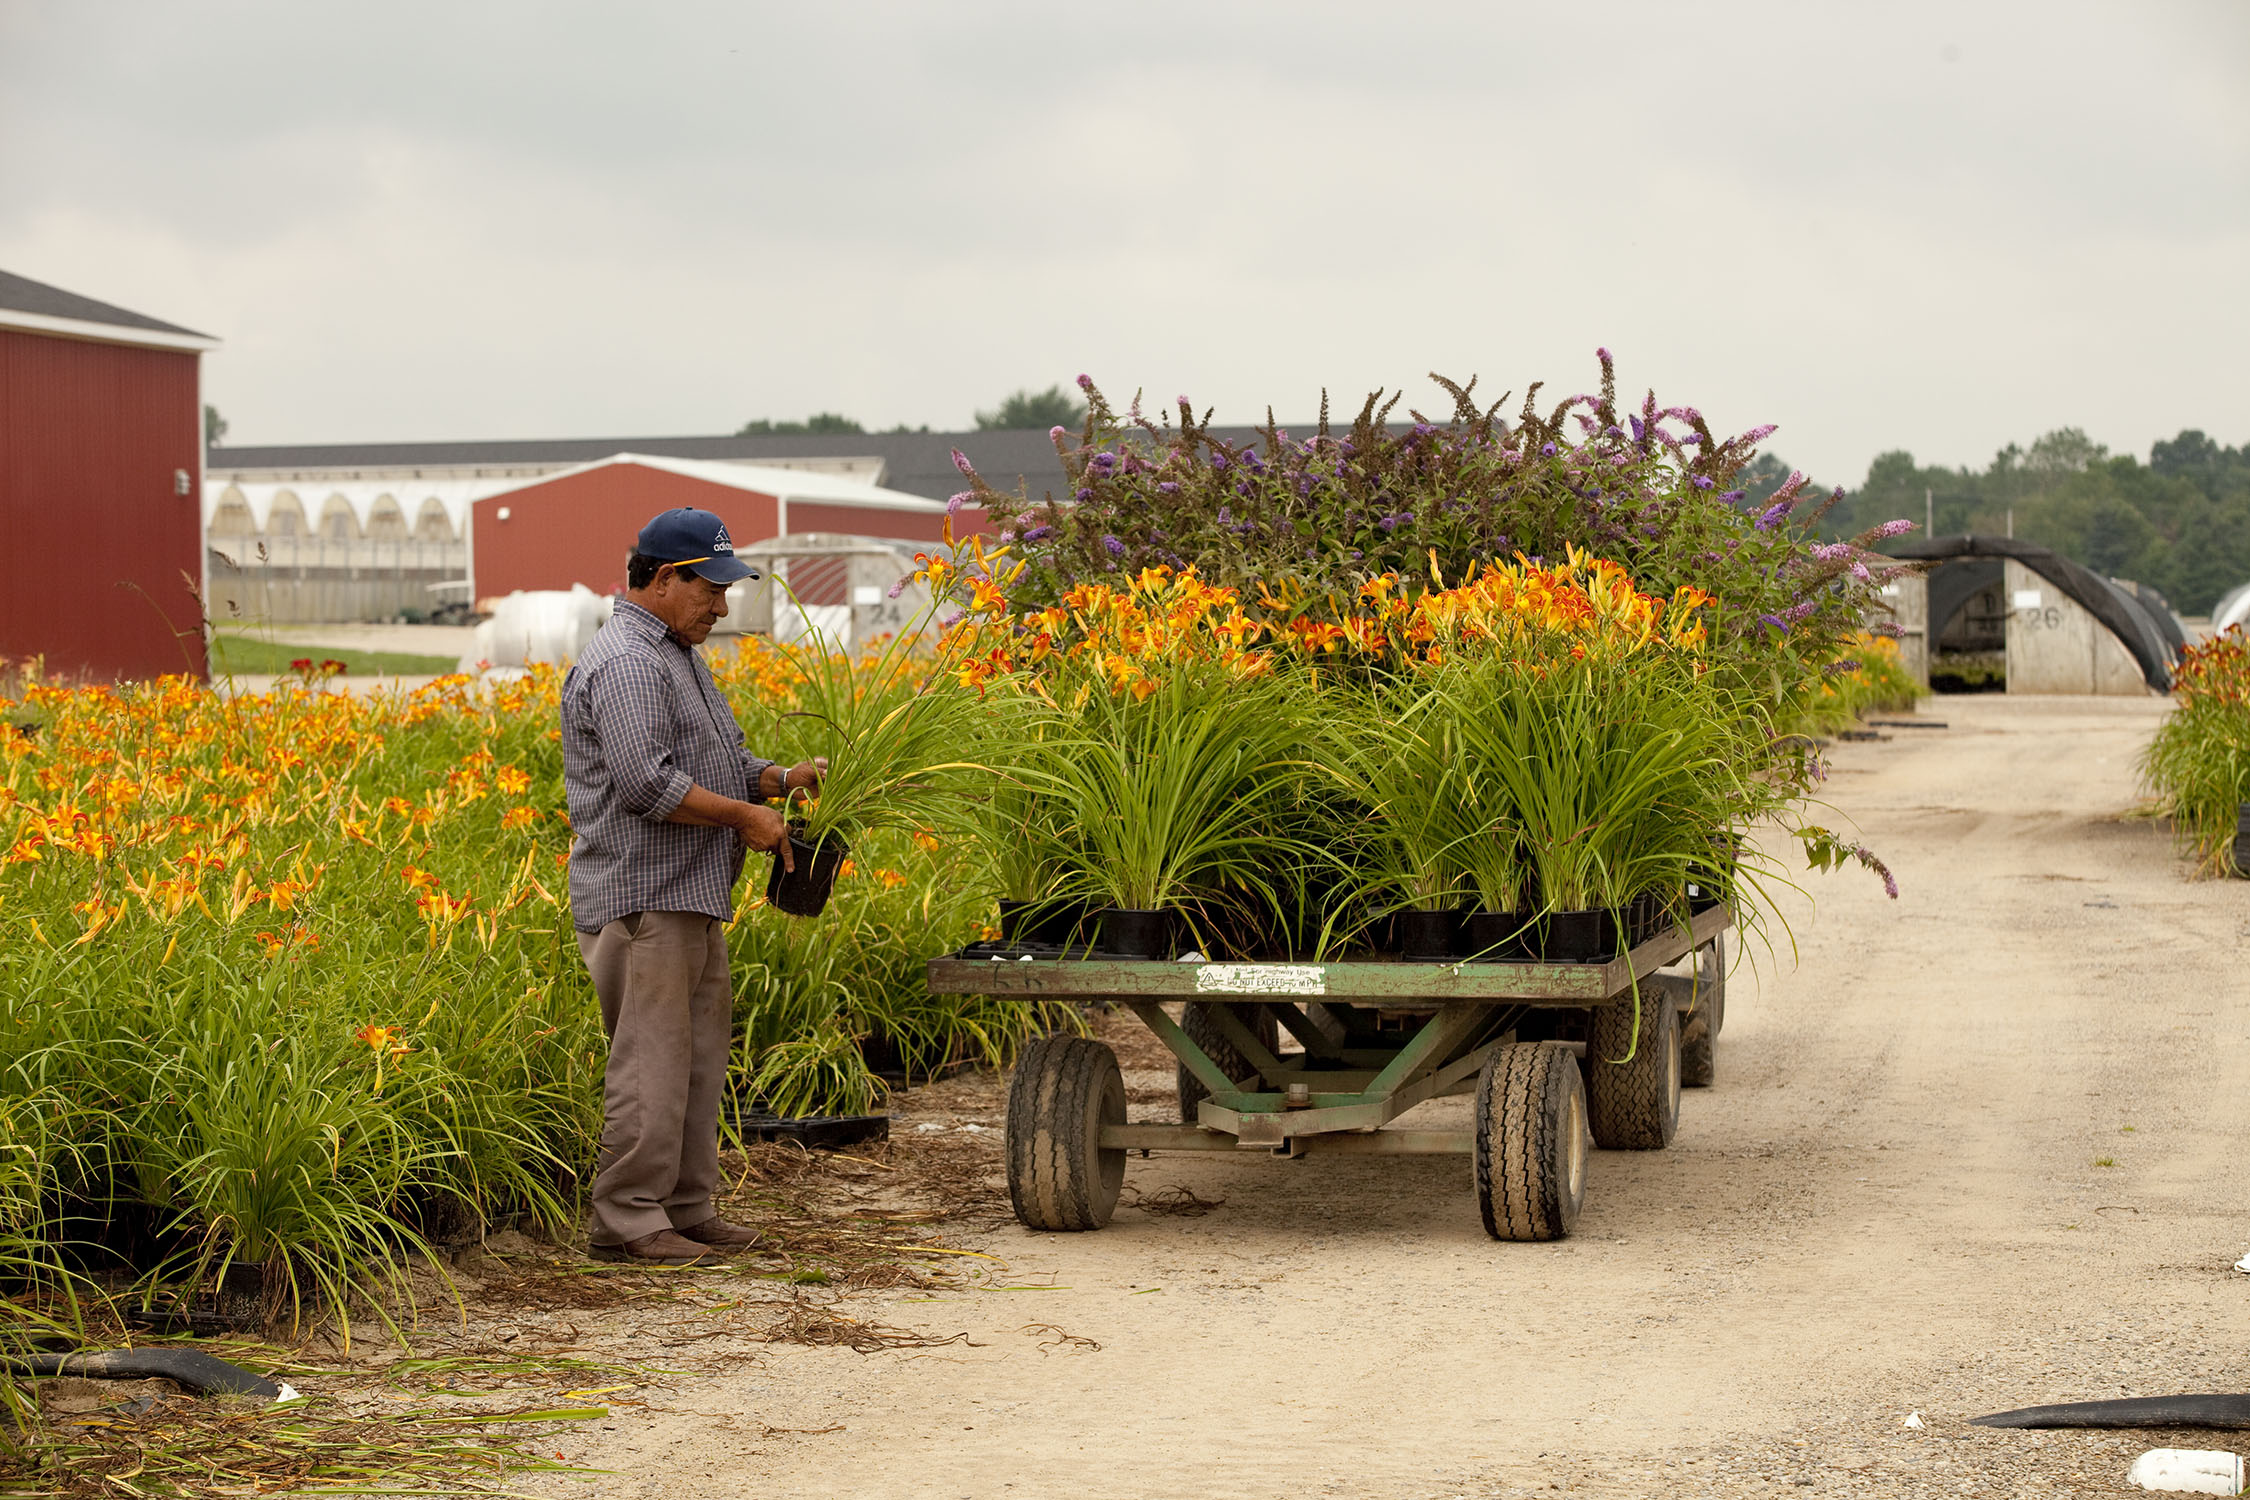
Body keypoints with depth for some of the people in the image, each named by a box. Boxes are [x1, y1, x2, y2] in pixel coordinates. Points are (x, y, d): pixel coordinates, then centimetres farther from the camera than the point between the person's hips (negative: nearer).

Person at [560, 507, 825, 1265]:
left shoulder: (677, 656, 21)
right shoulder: (625, 662, -14)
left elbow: (716, 763, 27)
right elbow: (648, 783, -24)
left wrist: (780, 778, 8)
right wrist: (744, 815, -15)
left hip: (691, 897, 11)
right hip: (644, 898, -11)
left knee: (698, 1058, 13)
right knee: (651, 1061, -8)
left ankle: (687, 1209, 20)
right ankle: (627, 1221, -4)